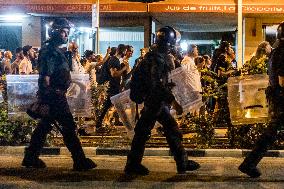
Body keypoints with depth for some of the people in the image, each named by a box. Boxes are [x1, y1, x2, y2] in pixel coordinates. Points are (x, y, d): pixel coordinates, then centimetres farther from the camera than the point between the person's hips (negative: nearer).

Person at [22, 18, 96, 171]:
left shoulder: (55, 50, 18)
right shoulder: (50, 51, -14)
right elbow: (45, 76, -20)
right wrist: (47, 96, -22)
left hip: (55, 96, 10)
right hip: (54, 96, -10)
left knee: (44, 126, 14)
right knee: (68, 127, -7)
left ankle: (30, 158, 21)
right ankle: (80, 161, -3)